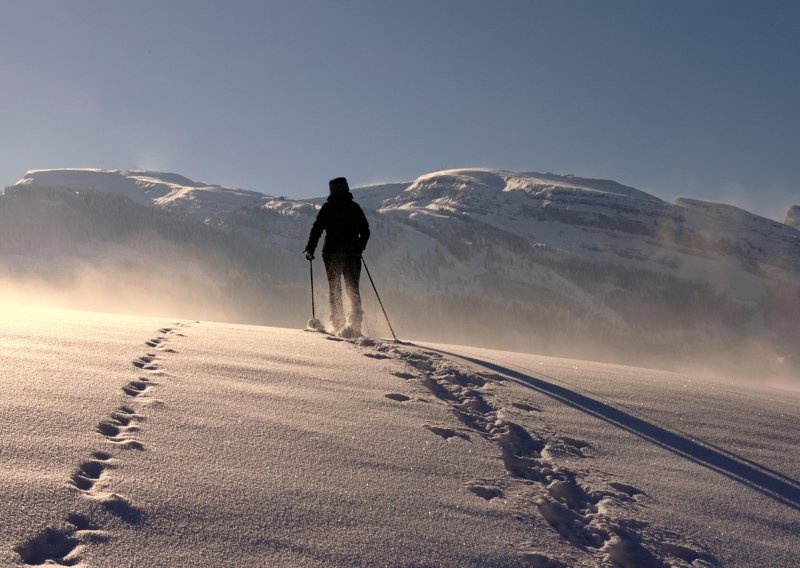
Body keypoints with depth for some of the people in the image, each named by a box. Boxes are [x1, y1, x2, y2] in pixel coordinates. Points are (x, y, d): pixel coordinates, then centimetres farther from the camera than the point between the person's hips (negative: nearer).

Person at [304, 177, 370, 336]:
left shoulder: (327, 208, -2)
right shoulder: (354, 207, 5)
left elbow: (317, 229, -5)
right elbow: (365, 231, 10)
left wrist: (309, 249, 4)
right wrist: (359, 248, 25)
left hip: (332, 253, -1)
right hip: (352, 253, 2)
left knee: (335, 289, 7)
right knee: (353, 289, 7)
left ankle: (338, 324, 1)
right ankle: (355, 320, -8)